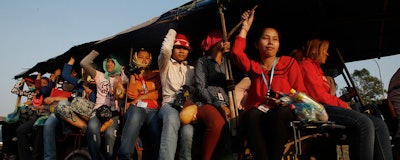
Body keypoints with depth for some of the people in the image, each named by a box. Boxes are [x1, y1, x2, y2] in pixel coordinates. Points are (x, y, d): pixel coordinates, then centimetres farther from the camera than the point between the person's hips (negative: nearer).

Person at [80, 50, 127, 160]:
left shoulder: (121, 78, 18)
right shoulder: (99, 75, 21)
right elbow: (84, 63, 11)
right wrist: (96, 52, 20)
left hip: (114, 111, -1)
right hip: (99, 108, 1)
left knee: (110, 133, -34)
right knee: (92, 128, -35)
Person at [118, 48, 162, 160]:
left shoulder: (156, 75, 24)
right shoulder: (132, 76, 25)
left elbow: (160, 93, 8)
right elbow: (132, 95, 6)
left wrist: (141, 97, 1)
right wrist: (134, 76, 9)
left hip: (153, 109, 0)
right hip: (136, 108, 0)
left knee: (155, 132, -33)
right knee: (135, 116, -39)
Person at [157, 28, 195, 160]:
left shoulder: (191, 69, 27)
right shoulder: (166, 65, 17)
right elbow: (165, 50, -6)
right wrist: (172, 32, 12)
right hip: (169, 104, -2)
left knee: (188, 131, -33)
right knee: (172, 119, -41)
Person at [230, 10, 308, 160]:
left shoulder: (289, 63, 13)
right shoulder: (253, 66, 16)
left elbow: (301, 93, 9)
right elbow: (236, 52, -4)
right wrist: (245, 27, 7)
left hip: (283, 118, 0)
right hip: (258, 113, 1)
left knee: (281, 111, -36)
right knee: (252, 115, -35)